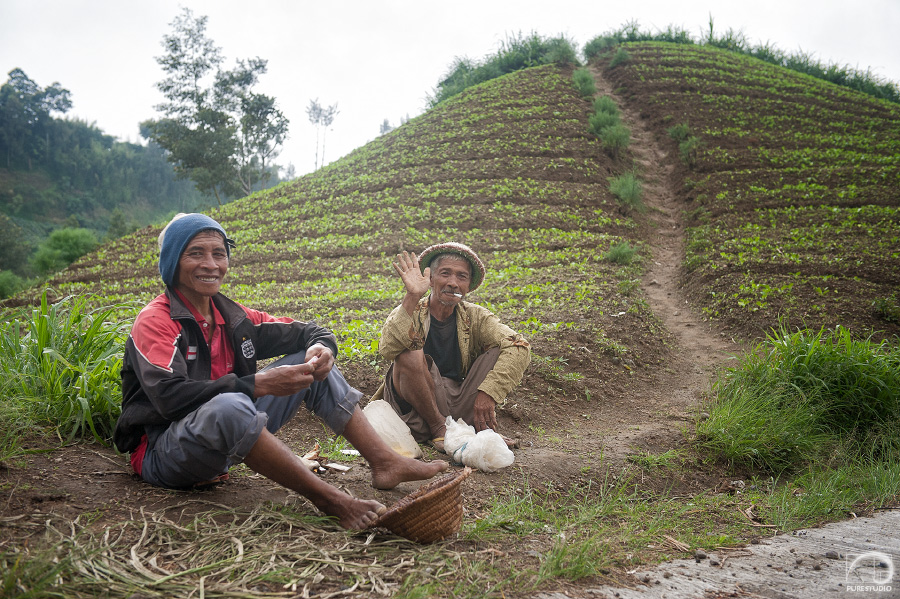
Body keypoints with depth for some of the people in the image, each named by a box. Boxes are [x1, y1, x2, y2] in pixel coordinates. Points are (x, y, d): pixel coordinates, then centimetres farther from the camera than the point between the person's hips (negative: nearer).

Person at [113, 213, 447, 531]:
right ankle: (329, 500, -33)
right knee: (228, 406, -41)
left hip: (227, 442, 7)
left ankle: (385, 463, -9)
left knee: (310, 363, -1)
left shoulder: (231, 317, 7)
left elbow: (307, 332, 11)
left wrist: (322, 348, -15)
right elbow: (170, 397, -27)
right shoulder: (155, 321, -12)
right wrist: (259, 384, -33)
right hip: (161, 453, -7)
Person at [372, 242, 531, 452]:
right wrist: (412, 297, -34)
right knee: (410, 353, -28)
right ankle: (438, 428, -13)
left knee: (500, 352, -12)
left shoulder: (475, 317, 1)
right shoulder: (411, 313, -6)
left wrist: (488, 393, -26)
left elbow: (520, 348, -13)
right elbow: (387, 350, -28)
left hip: (462, 407, 2)